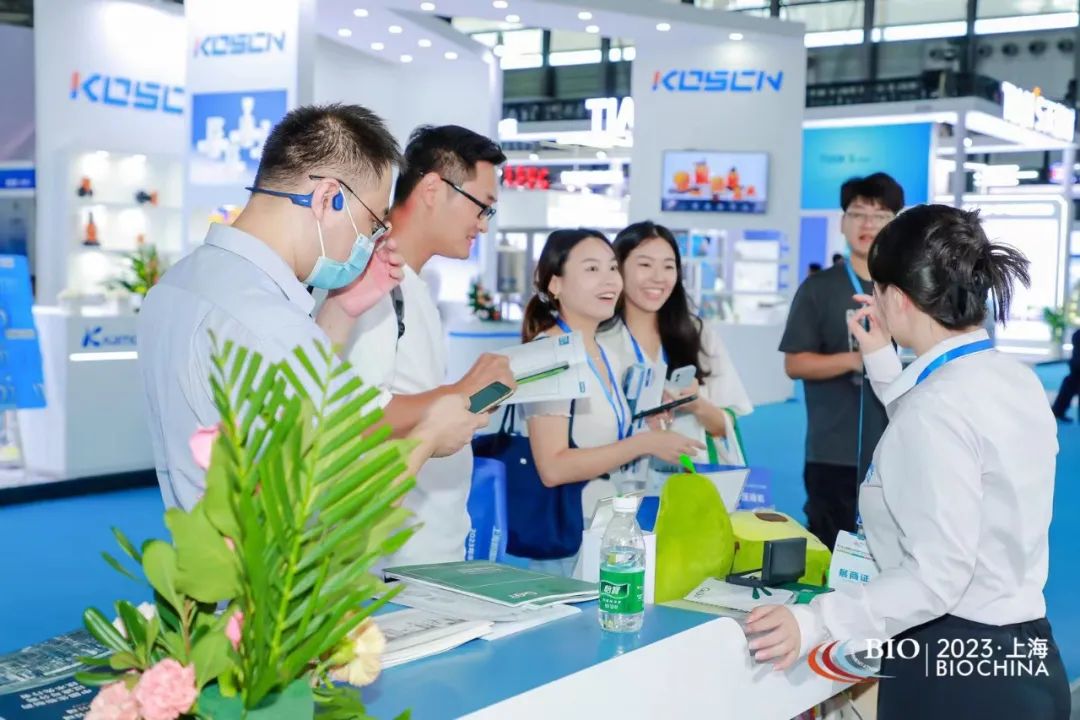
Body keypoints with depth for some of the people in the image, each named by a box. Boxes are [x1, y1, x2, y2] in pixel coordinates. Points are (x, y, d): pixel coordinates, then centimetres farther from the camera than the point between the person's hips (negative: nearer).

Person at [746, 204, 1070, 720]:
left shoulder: (938, 405, -22)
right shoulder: (1016, 380, 5)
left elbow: (939, 574, -25)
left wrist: (815, 622, -25)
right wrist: (884, 365, 23)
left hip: (953, 665, -9)